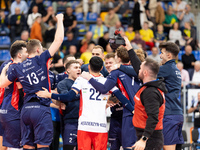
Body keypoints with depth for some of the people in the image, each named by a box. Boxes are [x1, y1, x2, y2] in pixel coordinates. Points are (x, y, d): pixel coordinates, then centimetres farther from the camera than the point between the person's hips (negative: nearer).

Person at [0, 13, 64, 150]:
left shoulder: (17, 68, 9)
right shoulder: (41, 60, -2)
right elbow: (58, 40, -2)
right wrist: (60, 20, 10)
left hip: (26, 109, 5)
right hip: (41, 108, -5)